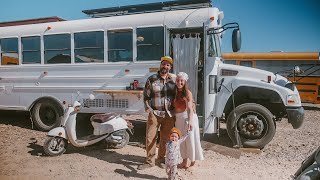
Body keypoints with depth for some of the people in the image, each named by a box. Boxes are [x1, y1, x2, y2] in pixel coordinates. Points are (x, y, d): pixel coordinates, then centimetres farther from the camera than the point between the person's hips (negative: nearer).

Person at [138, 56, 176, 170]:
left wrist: (175, 110, 5)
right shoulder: (152, 79, 1)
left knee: (165, 139, 10)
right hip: (154, 113, -1)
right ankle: (150, 161, 15)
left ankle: (161, 159, 28)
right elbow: (146, 96, 3)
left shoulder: (174, 79, 6)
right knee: (150, 137, 0)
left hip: (169, 114, 2)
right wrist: (148, 109, -7)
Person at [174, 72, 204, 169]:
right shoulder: (176, 93, 7)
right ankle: (184, 161, 28)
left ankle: (193, 161, 19)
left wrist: (190, 121, -27)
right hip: (179, 119, 7)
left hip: (187, 118, -6)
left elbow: (190, 108, -18)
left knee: (189, 139, 2)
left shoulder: (187, 93, -12)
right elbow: (175, 106, 9)